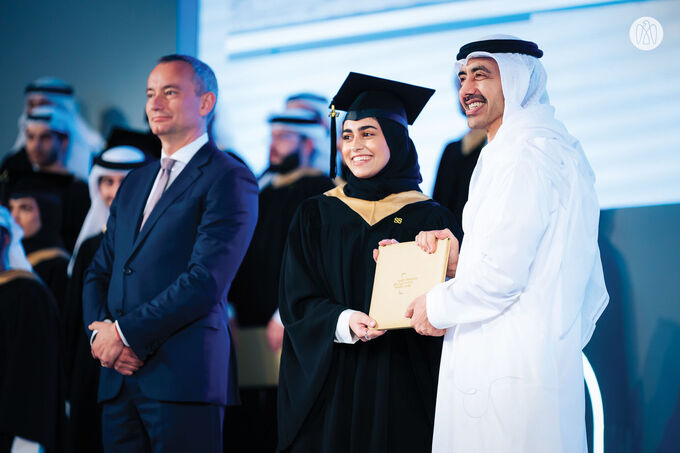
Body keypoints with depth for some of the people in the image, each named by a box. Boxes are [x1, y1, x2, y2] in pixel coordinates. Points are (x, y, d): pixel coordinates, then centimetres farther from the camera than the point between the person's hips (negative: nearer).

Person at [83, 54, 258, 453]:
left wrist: (126, 332, -12)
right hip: (119, 378, 7)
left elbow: (206, 281, -14)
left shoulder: (230, 180, -4)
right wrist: (99, 328, -2)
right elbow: (100, 271, 19)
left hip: (184, 377, -7)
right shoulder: (135, 183, 21)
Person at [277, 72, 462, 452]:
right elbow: (297, 302, 2)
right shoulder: (316, 216, 10)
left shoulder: (431, 221, 4)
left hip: (400, 391, -1)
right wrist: (344, 322, -17)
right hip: (330, 389, 1)